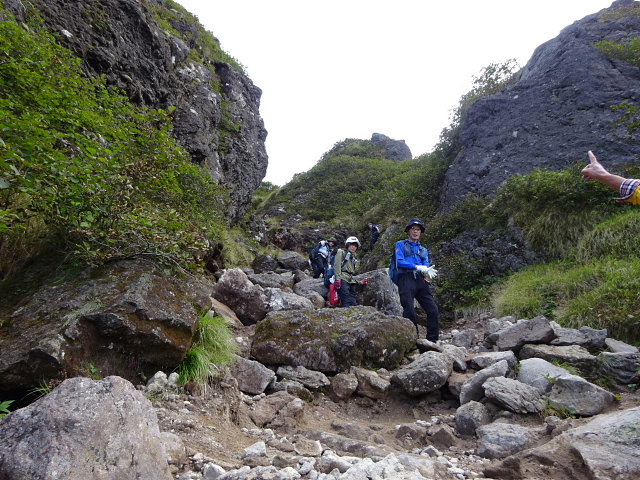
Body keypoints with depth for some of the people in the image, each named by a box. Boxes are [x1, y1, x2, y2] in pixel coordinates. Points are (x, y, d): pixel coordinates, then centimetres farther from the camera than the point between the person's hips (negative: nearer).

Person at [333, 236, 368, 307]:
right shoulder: (341, 252, 11)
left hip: (351, 282, 7)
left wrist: (360, 282, 22)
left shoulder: (354, 259, 31)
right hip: (343, 279, -7)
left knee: (353, 304, -5)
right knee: (347, 303, -20)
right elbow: (337, 266, -5)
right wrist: (337, 279, -17)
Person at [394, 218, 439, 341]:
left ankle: (432, 340, 0)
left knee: (433, 309, -7)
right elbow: (399, 262, -3)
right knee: (409, 312, -11)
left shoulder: (423, 250, 29)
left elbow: (426, 265, 13)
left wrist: (428, 273, -11)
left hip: (420, 281, 5)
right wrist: (418, 267, -12)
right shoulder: (401, 244, 15)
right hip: (406, 279, -4)